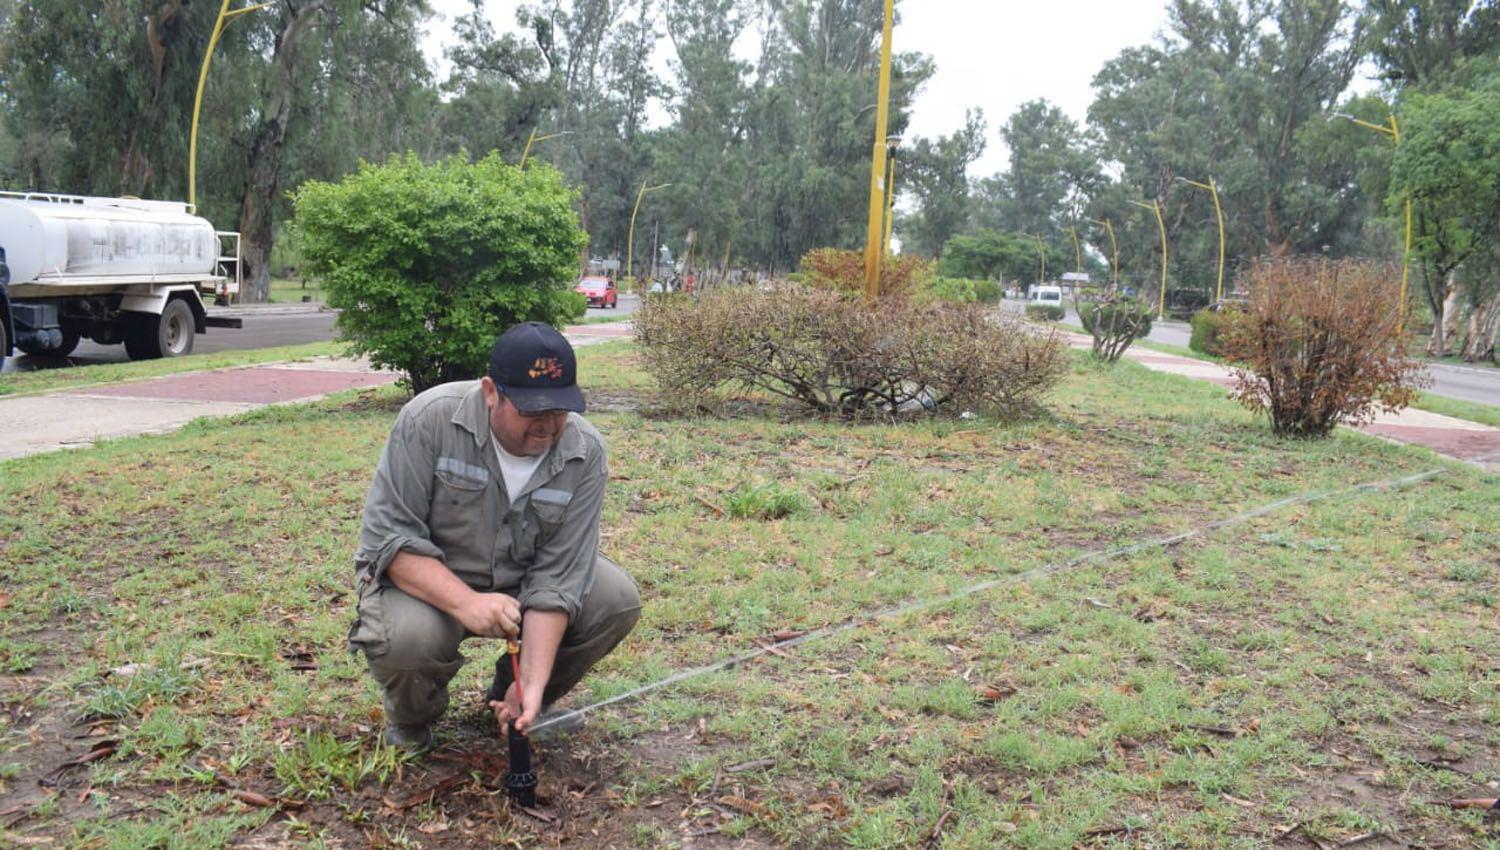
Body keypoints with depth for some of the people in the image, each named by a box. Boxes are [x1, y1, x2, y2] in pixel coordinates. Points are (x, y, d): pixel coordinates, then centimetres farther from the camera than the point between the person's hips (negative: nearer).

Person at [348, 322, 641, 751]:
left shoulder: (585, 453, -17)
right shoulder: (429, 420, -23)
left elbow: (557, 576, -19)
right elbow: (389, 535, -23)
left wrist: (532, 682, -28)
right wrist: (465, 602, -37)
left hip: (521, 581, 3)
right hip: (429, 579, -3)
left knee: (618, 599, -18)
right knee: (405, 635, -35)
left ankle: (514, 697, 7)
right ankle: (411, 717, 3)